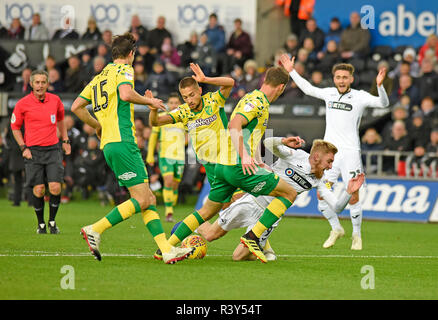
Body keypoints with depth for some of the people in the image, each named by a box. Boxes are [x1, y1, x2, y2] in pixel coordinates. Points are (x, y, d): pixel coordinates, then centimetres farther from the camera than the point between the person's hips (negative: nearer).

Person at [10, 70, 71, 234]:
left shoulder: (55, 100, 4)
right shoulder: (22, 104, -4)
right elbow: (15, 127, 8)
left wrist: (65, 140, 21)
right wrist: (23, 147, -2)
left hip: (53, 149, 2)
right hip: (33, 151, -2)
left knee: (55, 187, -10)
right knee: (39, 189, -5)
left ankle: (52, 221, 10)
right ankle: (41, 224, 13)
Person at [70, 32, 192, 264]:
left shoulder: (99, 77, 22)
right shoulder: (123, 69, -1)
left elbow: (76, 107, 19)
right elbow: (126, 94, -22)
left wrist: (99, 126, 29)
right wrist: (149, 101, -6)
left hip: (108, 144, 9)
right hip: (122, 142, -9)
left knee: (148, 200, 4)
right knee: (141, 199, -10)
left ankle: (167, 250, -4)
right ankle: (95, 230, -13)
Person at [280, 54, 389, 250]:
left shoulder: (360, 96, -2)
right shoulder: (329, 94, 11)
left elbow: (383, 103, -15)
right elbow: (308, 89, 28)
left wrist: (380, 85, -32)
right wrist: (291, 71, 29)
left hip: (350, 151, -4)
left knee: (353, 196, -7)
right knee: (322, 195, -2)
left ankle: (357, 235, 11)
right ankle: (336, 229, 19)